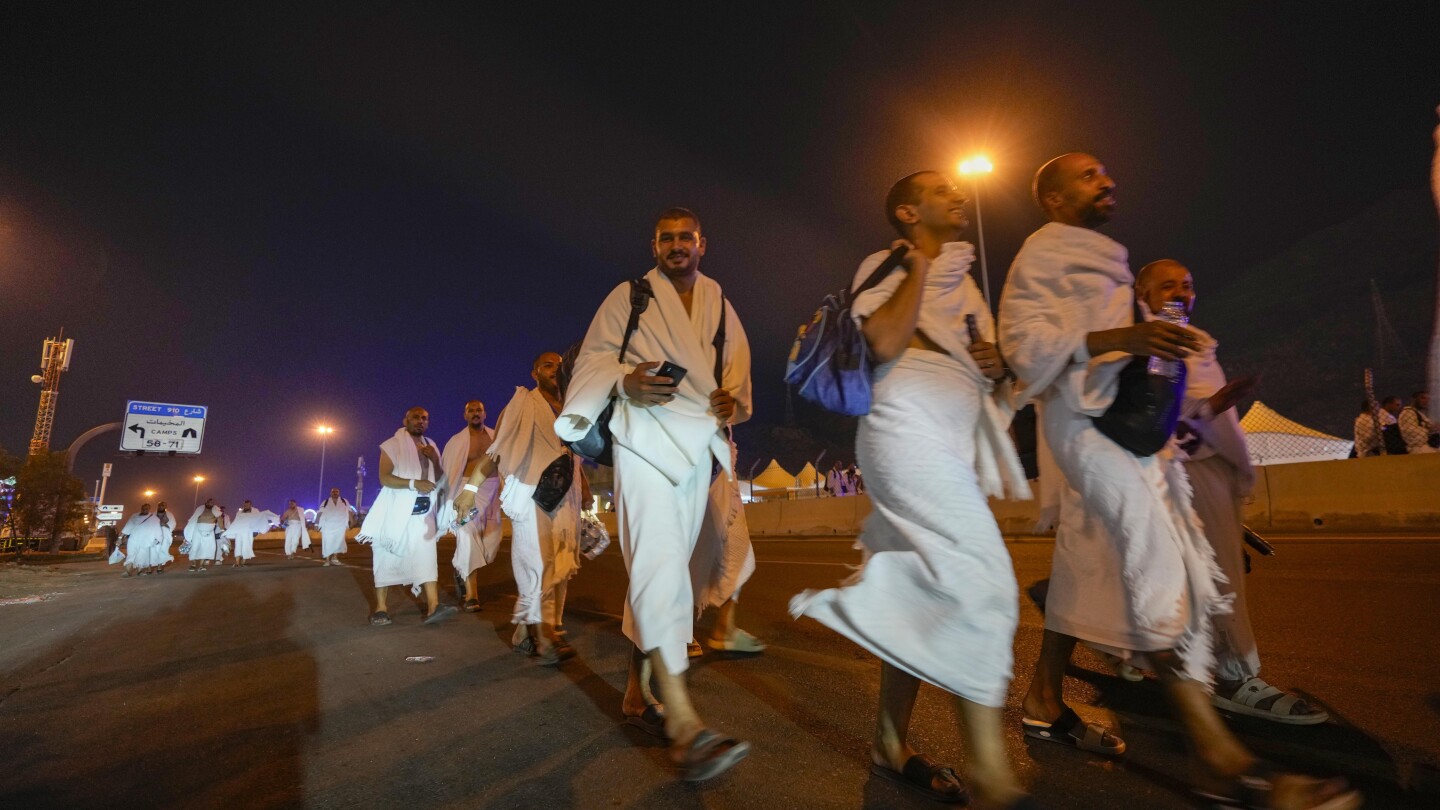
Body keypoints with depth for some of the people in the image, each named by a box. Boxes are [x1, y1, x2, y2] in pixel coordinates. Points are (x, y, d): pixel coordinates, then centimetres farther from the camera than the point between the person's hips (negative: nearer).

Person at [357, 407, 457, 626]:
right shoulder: (393, 445, 0)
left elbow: (439, 479, 14)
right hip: (396, 510, -3)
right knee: (387, 558, 1)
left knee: (426, 556, -9)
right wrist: (413, 483, -24)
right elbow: (384, 478, -11)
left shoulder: (431, 447, 15)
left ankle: (433, 607, -19)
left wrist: (434, 459, -3)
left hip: (423, 512, 3)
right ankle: (380, 607, 10)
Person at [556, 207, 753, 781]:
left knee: (666, 565, 8)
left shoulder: (720, 305, 20)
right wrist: (626, 382, -19)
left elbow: (737, 368, 17)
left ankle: (636, 692, 21)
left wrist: (734, 399, -6)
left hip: (700, 444, 5)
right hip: (646, 435, -5)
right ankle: (683, 722, -23)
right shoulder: (629, 297, 9)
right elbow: (593, 358, 3)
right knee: (658, 561, -19)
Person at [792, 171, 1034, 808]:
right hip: (910, 432, -8)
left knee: (928, 601, 7)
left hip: (950, 445, 8)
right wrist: (917, 267, -4)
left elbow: (982, 362, 30)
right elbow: (884, 342, -17)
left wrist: (998, 364, 6)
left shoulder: (959, 278, 26)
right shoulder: (887, 267, 4)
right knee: (986, 584, -16)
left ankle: (891, 746, 18)